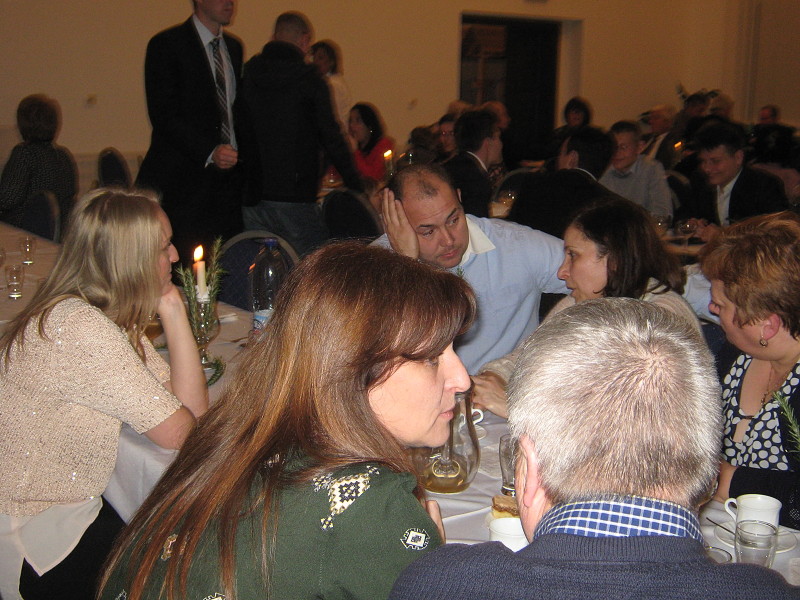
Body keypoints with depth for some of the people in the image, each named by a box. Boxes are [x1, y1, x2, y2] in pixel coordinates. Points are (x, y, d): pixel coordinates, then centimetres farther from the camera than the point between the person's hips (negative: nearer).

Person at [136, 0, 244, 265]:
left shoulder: (234, 47, 16)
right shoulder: (167, 44, -4)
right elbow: (164, 116, -12)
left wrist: (239, 152, 10)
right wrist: (209, 153, -22)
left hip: (228, 172, 6)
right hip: (183, 177, -6)